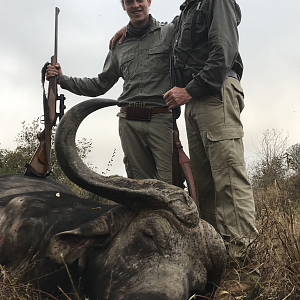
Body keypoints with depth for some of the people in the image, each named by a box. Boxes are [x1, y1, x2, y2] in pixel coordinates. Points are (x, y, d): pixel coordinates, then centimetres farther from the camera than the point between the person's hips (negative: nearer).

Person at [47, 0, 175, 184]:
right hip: (129, 123, 4)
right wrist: (63, 79, 18)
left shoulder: (169, 32, 8)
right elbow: (100, 85, 25)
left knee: (170, 184, -12)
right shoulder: (119, 47, 20)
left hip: (161, 120, -4)